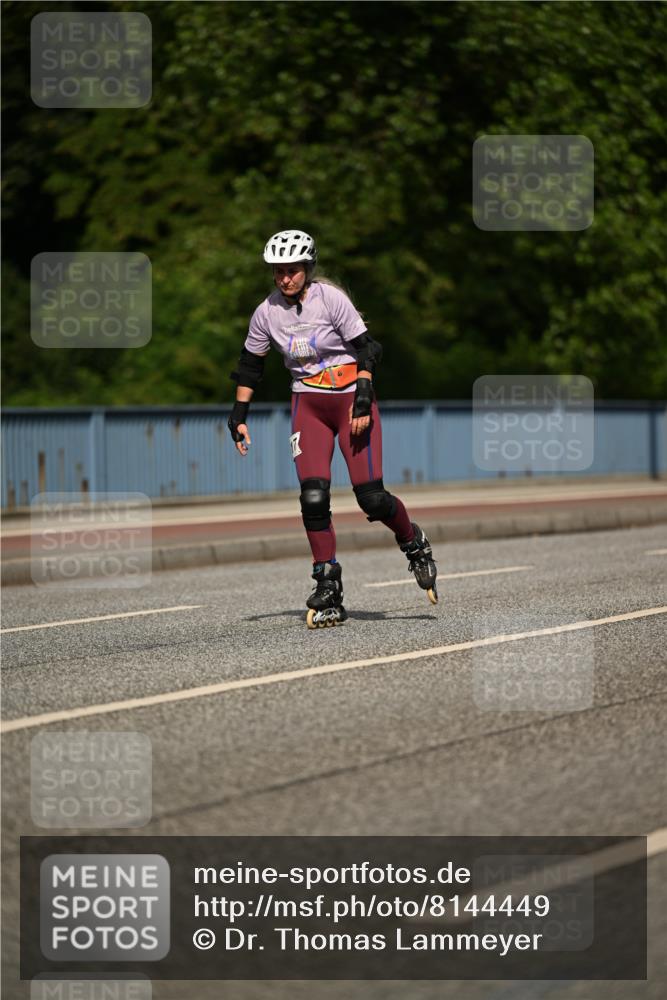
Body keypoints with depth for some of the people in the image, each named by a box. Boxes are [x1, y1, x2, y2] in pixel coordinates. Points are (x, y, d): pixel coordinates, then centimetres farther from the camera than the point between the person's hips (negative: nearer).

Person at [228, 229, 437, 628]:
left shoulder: (330, 299, -13)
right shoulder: (267, 313, -1)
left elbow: (367, 348, -10)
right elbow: (250, 366, 12)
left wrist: (363, 398, -20)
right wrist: (239, 416, 8)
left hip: (351, 401, -3)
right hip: (309, 405, 3)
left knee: (371, 497, -10)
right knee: (313, 497, -12)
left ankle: (416, 545, 21)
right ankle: (328, 593, -5)